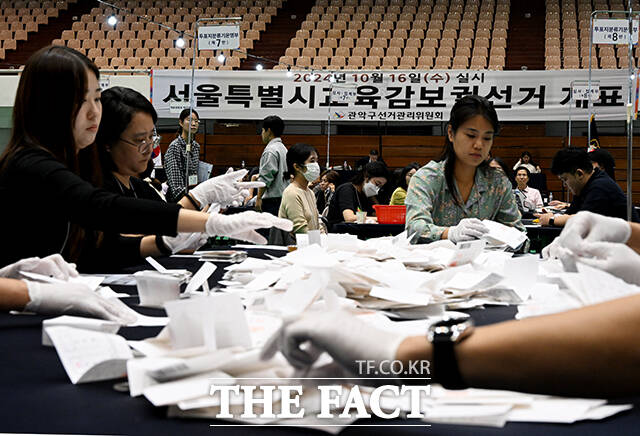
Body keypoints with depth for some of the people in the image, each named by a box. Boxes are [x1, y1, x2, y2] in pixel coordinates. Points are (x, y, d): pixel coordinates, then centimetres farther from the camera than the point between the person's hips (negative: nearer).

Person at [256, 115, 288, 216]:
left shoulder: (270, 150, -12)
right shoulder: (283, 148, 18)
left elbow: (266, 178, -17)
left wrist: (258, 198, -13)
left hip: (272, 200, -9)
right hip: (283, 197, 9)